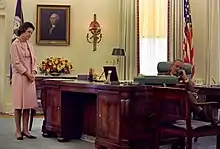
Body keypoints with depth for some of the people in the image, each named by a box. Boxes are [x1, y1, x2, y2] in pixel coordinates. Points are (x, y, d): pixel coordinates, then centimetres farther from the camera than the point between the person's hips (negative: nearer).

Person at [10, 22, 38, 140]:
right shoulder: (15, 44, -6)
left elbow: (33, 60, 13)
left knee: (28, 104, 6)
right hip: (19, 77, -6)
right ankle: (18, 131, 5)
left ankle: (25, 130, 11)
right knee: (19, 104, -2)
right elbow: (16, 63, -12)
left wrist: (33, 72, -3)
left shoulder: (29, 45, 14)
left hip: (30, 78, 7)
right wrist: (27, 74, -13)